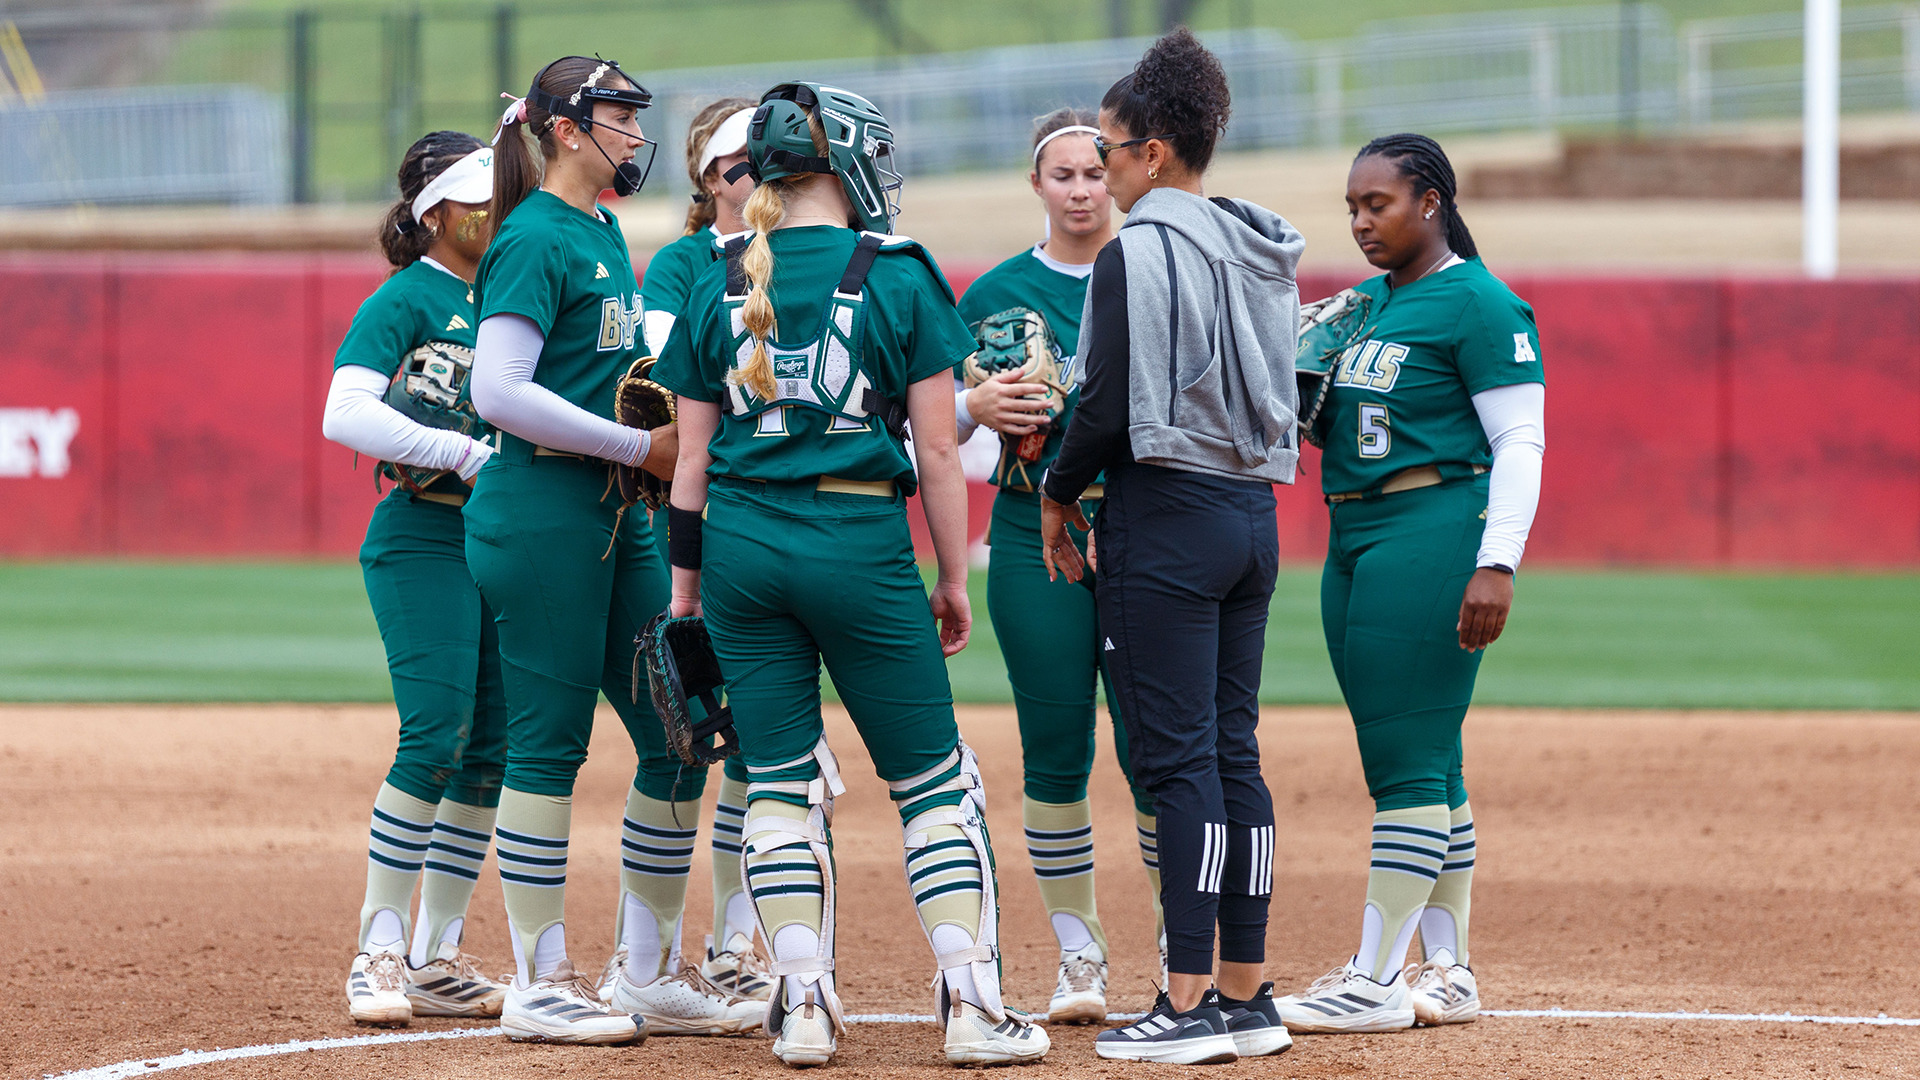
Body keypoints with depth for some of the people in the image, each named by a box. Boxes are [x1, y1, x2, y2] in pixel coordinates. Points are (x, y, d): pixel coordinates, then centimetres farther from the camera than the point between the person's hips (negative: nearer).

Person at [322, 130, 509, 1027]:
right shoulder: (404, 299, -6)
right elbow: (345, 415, -20)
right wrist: (470, 454, -24)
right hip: (423, 539, -7)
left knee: (489, 751, 5)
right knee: (436, 740, -15)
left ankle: (437, 960, 12)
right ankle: (380, 952, -8)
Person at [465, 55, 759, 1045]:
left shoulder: (605, 233, 17)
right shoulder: (536, 238, -11)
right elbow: (499, 391, -20)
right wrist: (639, 445, -17)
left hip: (617, 516, 9)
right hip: (541, 509, -9)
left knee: (678, 733, 8)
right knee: (549, 742, -4)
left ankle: (649, 973, 16)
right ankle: (538, 987, 2)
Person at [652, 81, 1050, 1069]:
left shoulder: (721, 284, 6)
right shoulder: (900, 277, -4)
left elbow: (692, 456, 7)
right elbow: (937, 449, -4)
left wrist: (685, 583, 14)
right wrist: (954, 579, 4)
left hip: (739, 544, 3)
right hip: (861, 542, -3)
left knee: (780, 783, 10)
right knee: (934, 780, 5)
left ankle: (803, 1007, 4)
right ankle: (973, 1006, -1)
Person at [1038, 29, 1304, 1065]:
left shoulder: (1139, 252, -12)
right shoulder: (1264, 253, 13)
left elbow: (1112, 406, -17)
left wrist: (1057, 493, 0)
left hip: (1167, 510, -8)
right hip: (1254, 510, 8)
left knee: (1176, 758, -7)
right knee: (1233, 754, 11)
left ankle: (1190, 1006, -9)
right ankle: (1246, 997, 12)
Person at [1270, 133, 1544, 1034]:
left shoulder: (1478, 304, -9)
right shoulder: (1366, 301, 16)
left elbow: (1520, 441, -13)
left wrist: (1497, 564, -21)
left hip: (1432, 533, -9)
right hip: (1353, 538, 9)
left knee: (1407, 758, -10)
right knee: (1422, 764, 11)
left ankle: (1376, 979, -11)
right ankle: (1446, 974, 15)